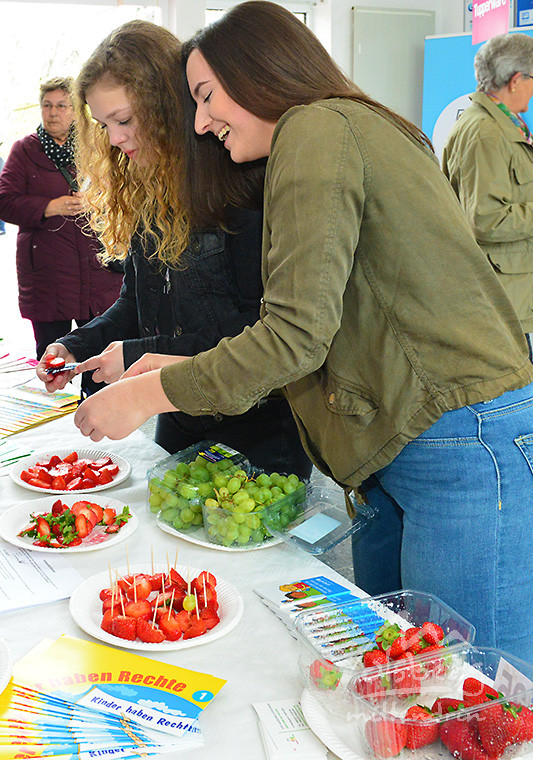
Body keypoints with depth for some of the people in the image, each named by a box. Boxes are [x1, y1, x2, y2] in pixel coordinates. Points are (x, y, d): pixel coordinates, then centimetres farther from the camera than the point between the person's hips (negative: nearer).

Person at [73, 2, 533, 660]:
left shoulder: (318, 129, -8)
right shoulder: (357, 129, 21)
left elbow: (299, 334, -18)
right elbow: (320, 334, 18)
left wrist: (149, 395, -8)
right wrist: (192, 369, 15)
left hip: (466, 453, -10)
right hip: (407, 453, 10)